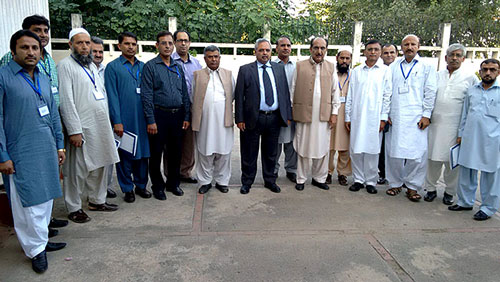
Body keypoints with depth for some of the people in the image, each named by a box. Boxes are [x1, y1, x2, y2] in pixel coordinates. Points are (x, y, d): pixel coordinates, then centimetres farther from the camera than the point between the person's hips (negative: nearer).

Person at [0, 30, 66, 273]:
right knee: (27, 202, 3)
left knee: (46, 198, 14)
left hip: (47, 152, 6)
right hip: (21, 154, -6)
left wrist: (59, 145, 14)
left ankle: (40, 240, 30)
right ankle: (36, 249, 18)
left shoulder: (44, 79, 12)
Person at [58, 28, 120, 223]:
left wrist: (106, 122, 15)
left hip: (101, 126, 8)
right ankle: (74, 208, 15)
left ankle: (97, 200, 30)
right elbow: (66, 101, -14)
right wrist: (74, 130, -19)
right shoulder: (65, 65, -8)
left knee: (99, 165, 16)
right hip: (82, 127, -8)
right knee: (77, 169, 1)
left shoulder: (91, 65, 16)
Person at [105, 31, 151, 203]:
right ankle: (127, 189, 17)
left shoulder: (142, 66, 12)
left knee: (143, 152, 9)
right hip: (124, 119, -4)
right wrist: (117, 121, -11)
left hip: (142, 118, 4)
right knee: (124, 155, 4)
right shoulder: (113, 67, 0)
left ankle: (141, 185, 24)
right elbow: (112, 96, -5)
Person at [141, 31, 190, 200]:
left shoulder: (178, 67, 13)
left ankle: (173, 183, 27)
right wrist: (150, 121, -14)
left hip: (177, 116, 5)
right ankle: (158, 186, 19)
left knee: (175, 152, 12)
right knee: (156, 153, 5)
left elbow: (185, 94, 14)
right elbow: (146, 95, -8)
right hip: (159, 115, -4)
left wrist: (186, 117, 7)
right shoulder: (150, 66, -2)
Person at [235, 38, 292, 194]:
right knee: (249, 153, 8)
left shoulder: (279, 68, 10)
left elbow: (285, 92, 11)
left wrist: (288, 115, 7)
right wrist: (240, 119, -9)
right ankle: (247, 182, 23)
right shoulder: (245, 70, -1)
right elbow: (239, 95, -3)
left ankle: (270, 180, 30)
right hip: (253, 118, -3)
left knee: (271, 152, 15)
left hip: (274, 118, 3)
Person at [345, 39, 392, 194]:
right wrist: (347, 117, 6)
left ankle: (371, 181, 13)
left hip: (374, 118, -2)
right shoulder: (356, 71, 11)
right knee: (356, 150, 3)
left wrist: (383, 118, -4)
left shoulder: (385, 70, 5)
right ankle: (358, 179, 15)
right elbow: (350, 96, 10)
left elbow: (387, 96, 2)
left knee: (372, 150, 1)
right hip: (357, 117, 2)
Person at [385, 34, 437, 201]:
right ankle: (396, 183, 17)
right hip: (395, 117, 2)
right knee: (393, 151, 2)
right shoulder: (393, 67, 13)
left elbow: (430, 93, 4)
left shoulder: (427, 67, 9)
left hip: (416, 117, -2)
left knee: (417, 153, -5)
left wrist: (426, 115, -4)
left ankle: (412, 186, 9)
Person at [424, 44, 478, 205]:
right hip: (435, 124, 2)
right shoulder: (437, 76, 11)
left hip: (455, 126, -2)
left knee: (452, 160, 4)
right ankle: (431, 188, 18)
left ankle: (450, 192, 20)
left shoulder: (470, 77, 4)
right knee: (433, 158, 5)